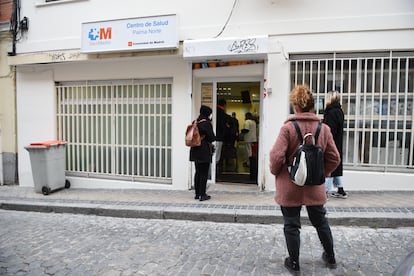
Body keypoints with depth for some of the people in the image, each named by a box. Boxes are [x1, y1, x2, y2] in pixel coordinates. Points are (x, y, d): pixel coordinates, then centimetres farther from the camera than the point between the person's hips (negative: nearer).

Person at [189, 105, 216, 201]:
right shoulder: (207, 123, -14)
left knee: (198, 172, 14)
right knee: (204, 173, 0)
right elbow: (212, 138, -13)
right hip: (205, 152, -7)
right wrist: (208, 141, 7)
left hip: (195, 151, 7)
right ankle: (202, 195, 5)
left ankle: (197, 194, 21)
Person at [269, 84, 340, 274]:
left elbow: (276, 156, -19)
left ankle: (294, 263, 24)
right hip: (314, 187, 4)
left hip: (290, 187, -4)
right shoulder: (324, 128, -3)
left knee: (291, 225, 12)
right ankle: (330, 258, 41)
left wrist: (275, 172, 0)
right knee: (320, 222, 23)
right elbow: (334, 158, 0)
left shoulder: (288, 128, -15)